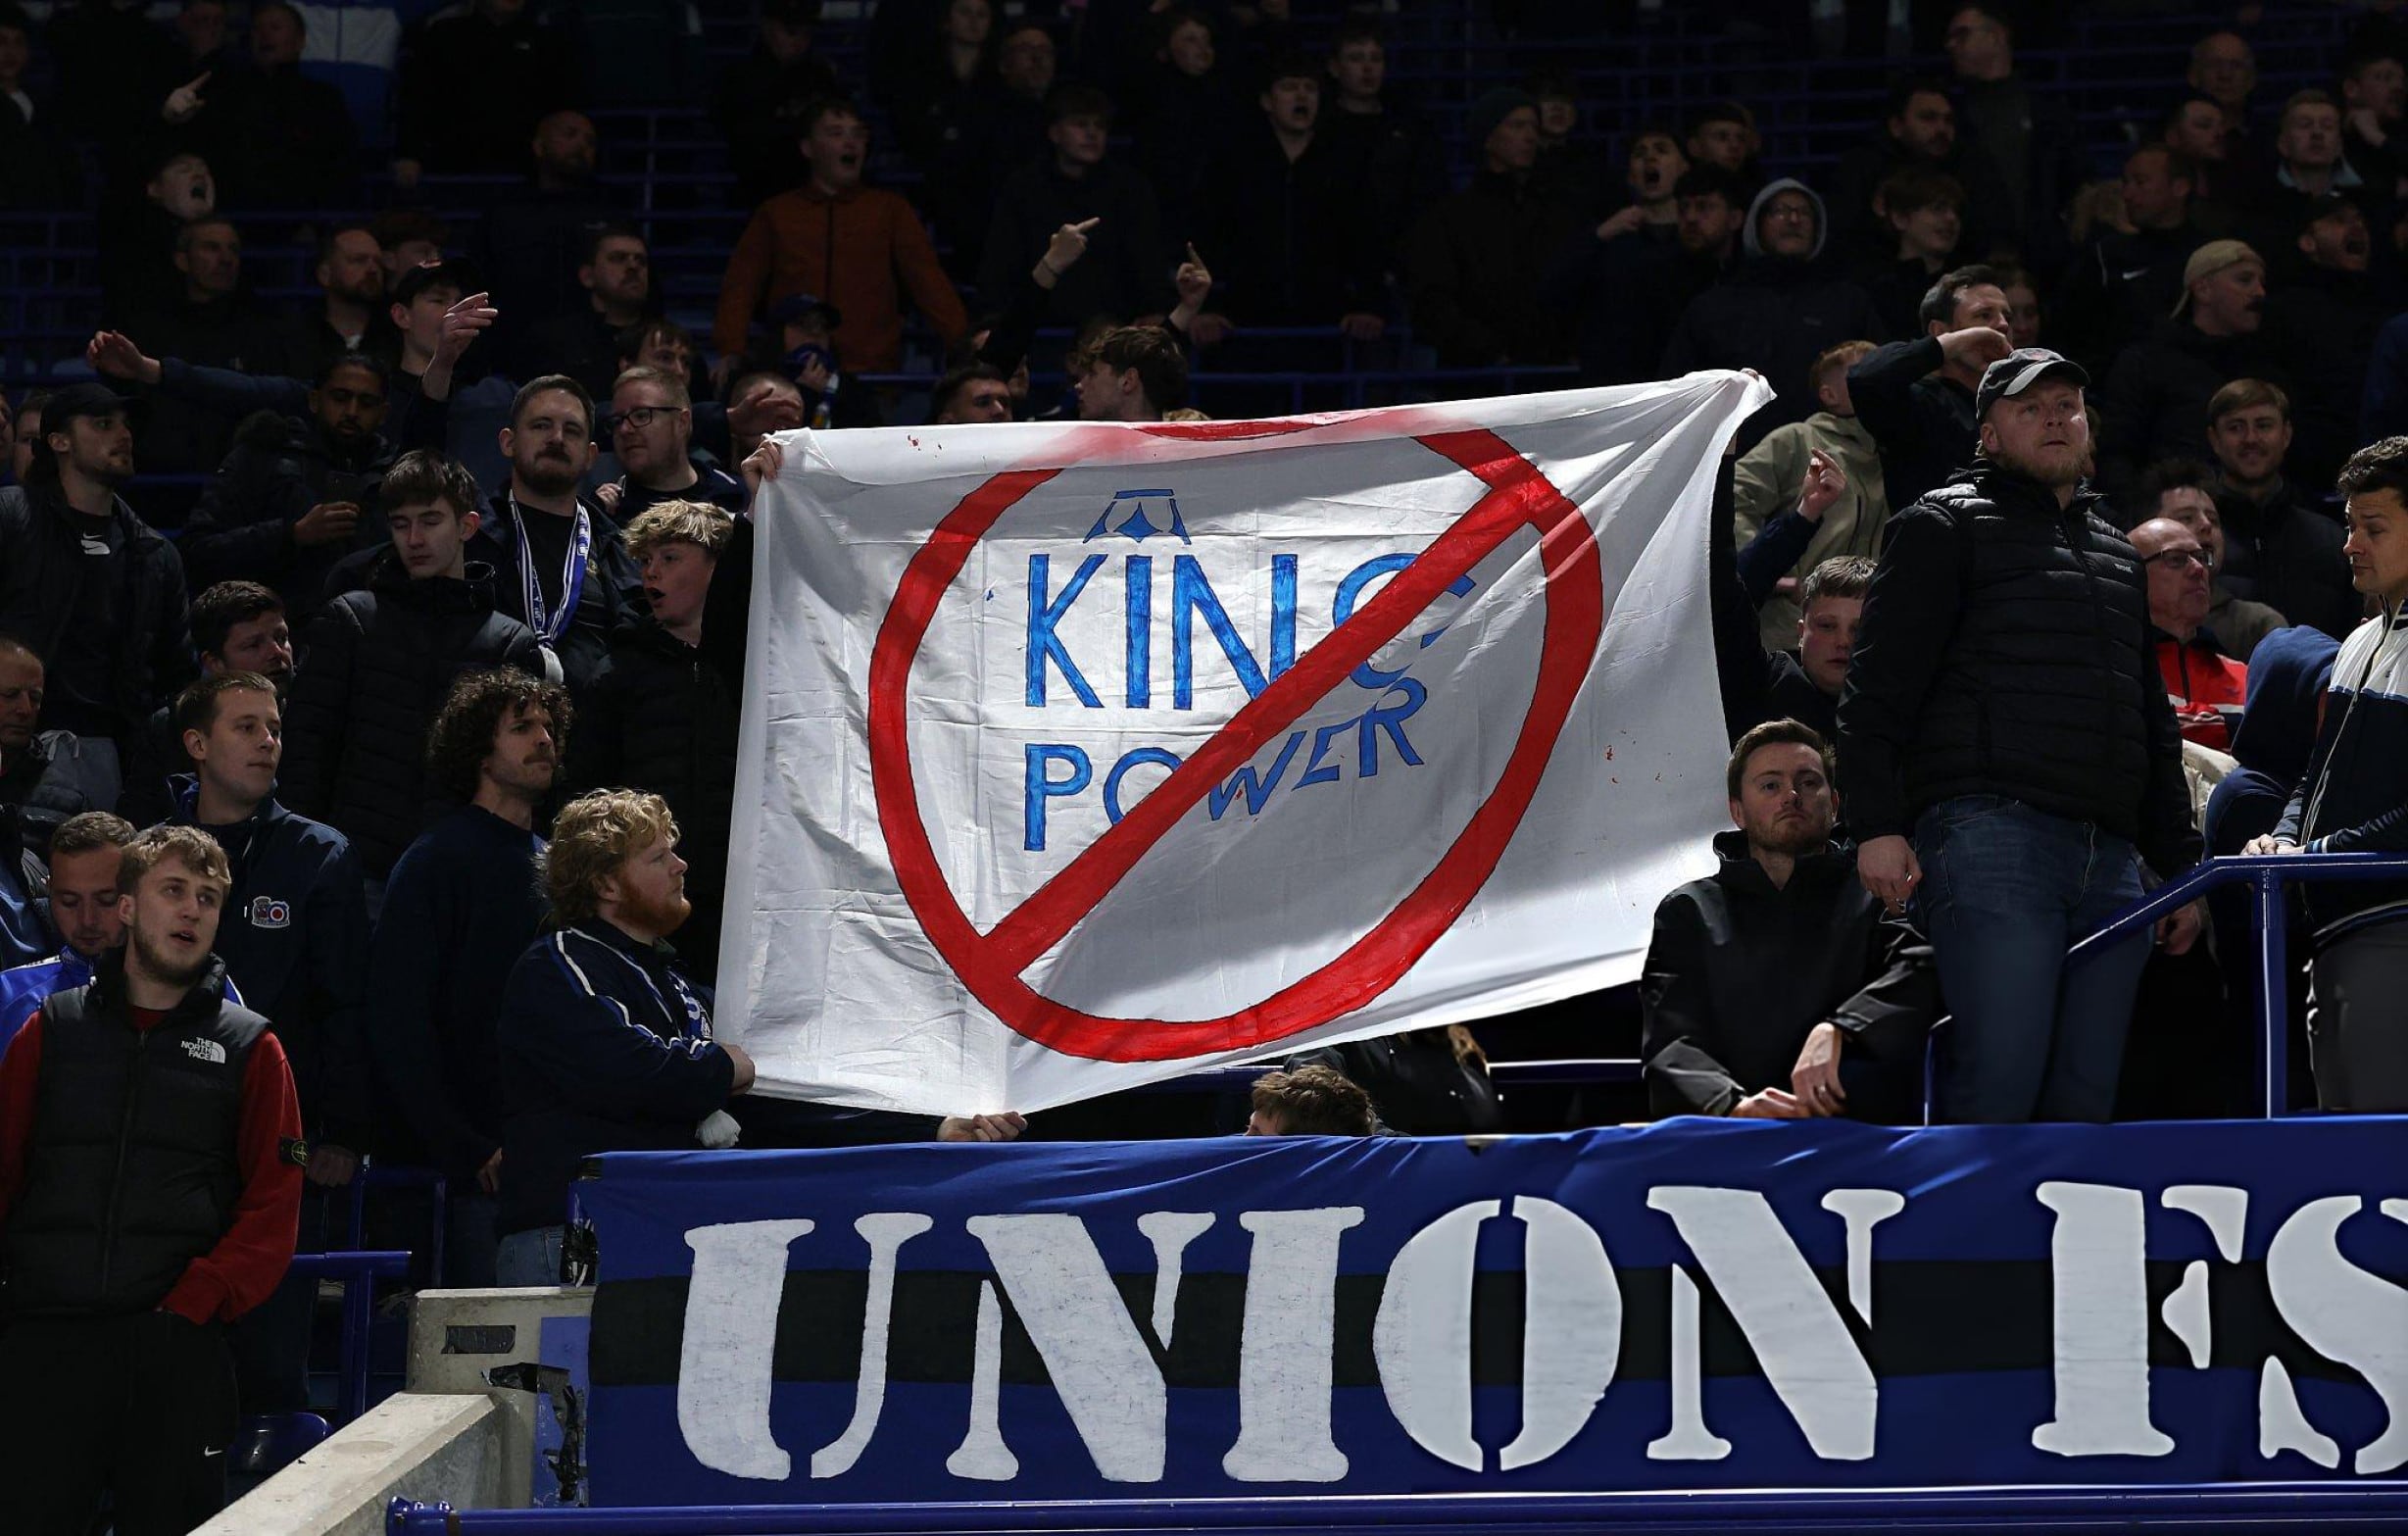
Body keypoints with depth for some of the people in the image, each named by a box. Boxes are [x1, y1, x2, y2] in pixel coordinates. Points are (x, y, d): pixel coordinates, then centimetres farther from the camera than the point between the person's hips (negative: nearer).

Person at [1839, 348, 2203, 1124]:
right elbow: (1877, 688, 0)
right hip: (1991, 837, -6)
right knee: (1996, 1089, -17)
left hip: (2109, 860, 6)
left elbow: (2156, 728, 34)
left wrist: (2178, 864, 26)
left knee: (2084, 1103, -1)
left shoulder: (2117, 555, 30)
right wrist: (1878, 825, -12)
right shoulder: (1945, 526, 10)